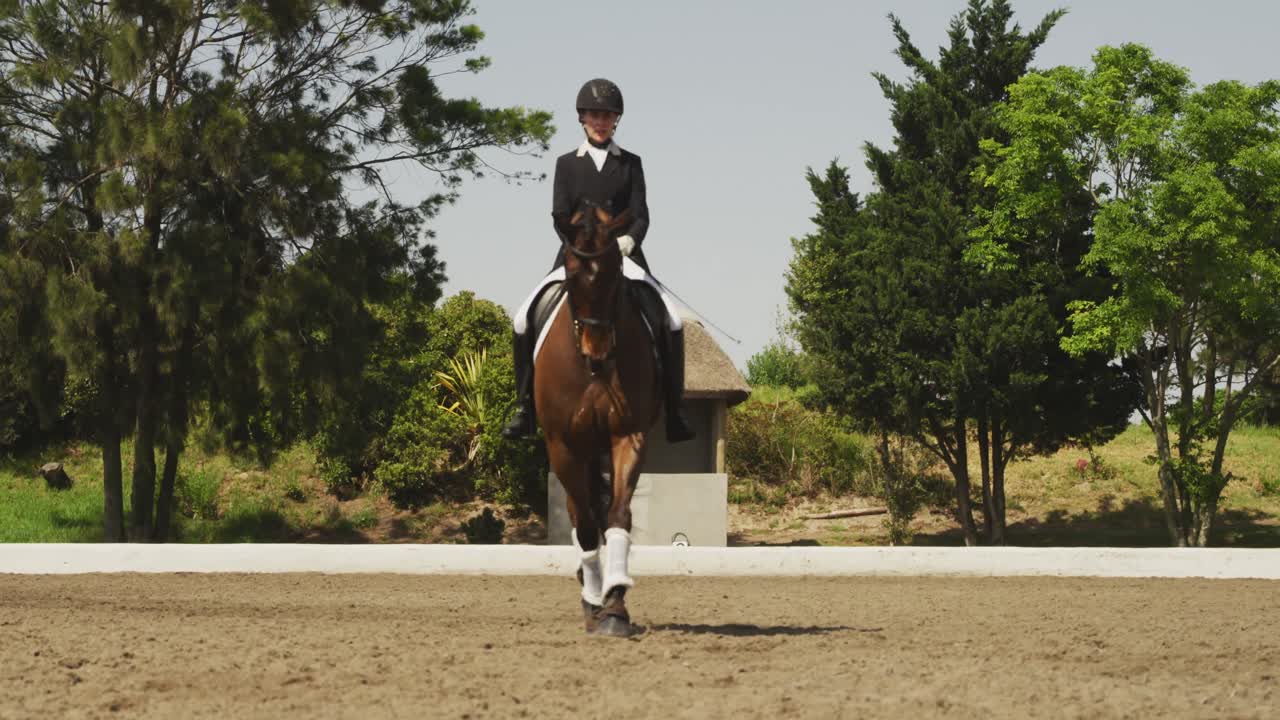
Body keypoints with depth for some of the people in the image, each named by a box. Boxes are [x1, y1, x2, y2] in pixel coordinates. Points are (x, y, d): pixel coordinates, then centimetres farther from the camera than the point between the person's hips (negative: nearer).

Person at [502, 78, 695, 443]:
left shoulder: (630, 163, 11)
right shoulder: (567, 164, 11)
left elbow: (641, 216, 2)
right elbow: (560, 217, 1)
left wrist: (627, 241, -19)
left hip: (623, 256, 0)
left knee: (671, 321, -20)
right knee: (525, 319, -18)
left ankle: (675, 411, -13)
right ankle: (526, 405, -6)